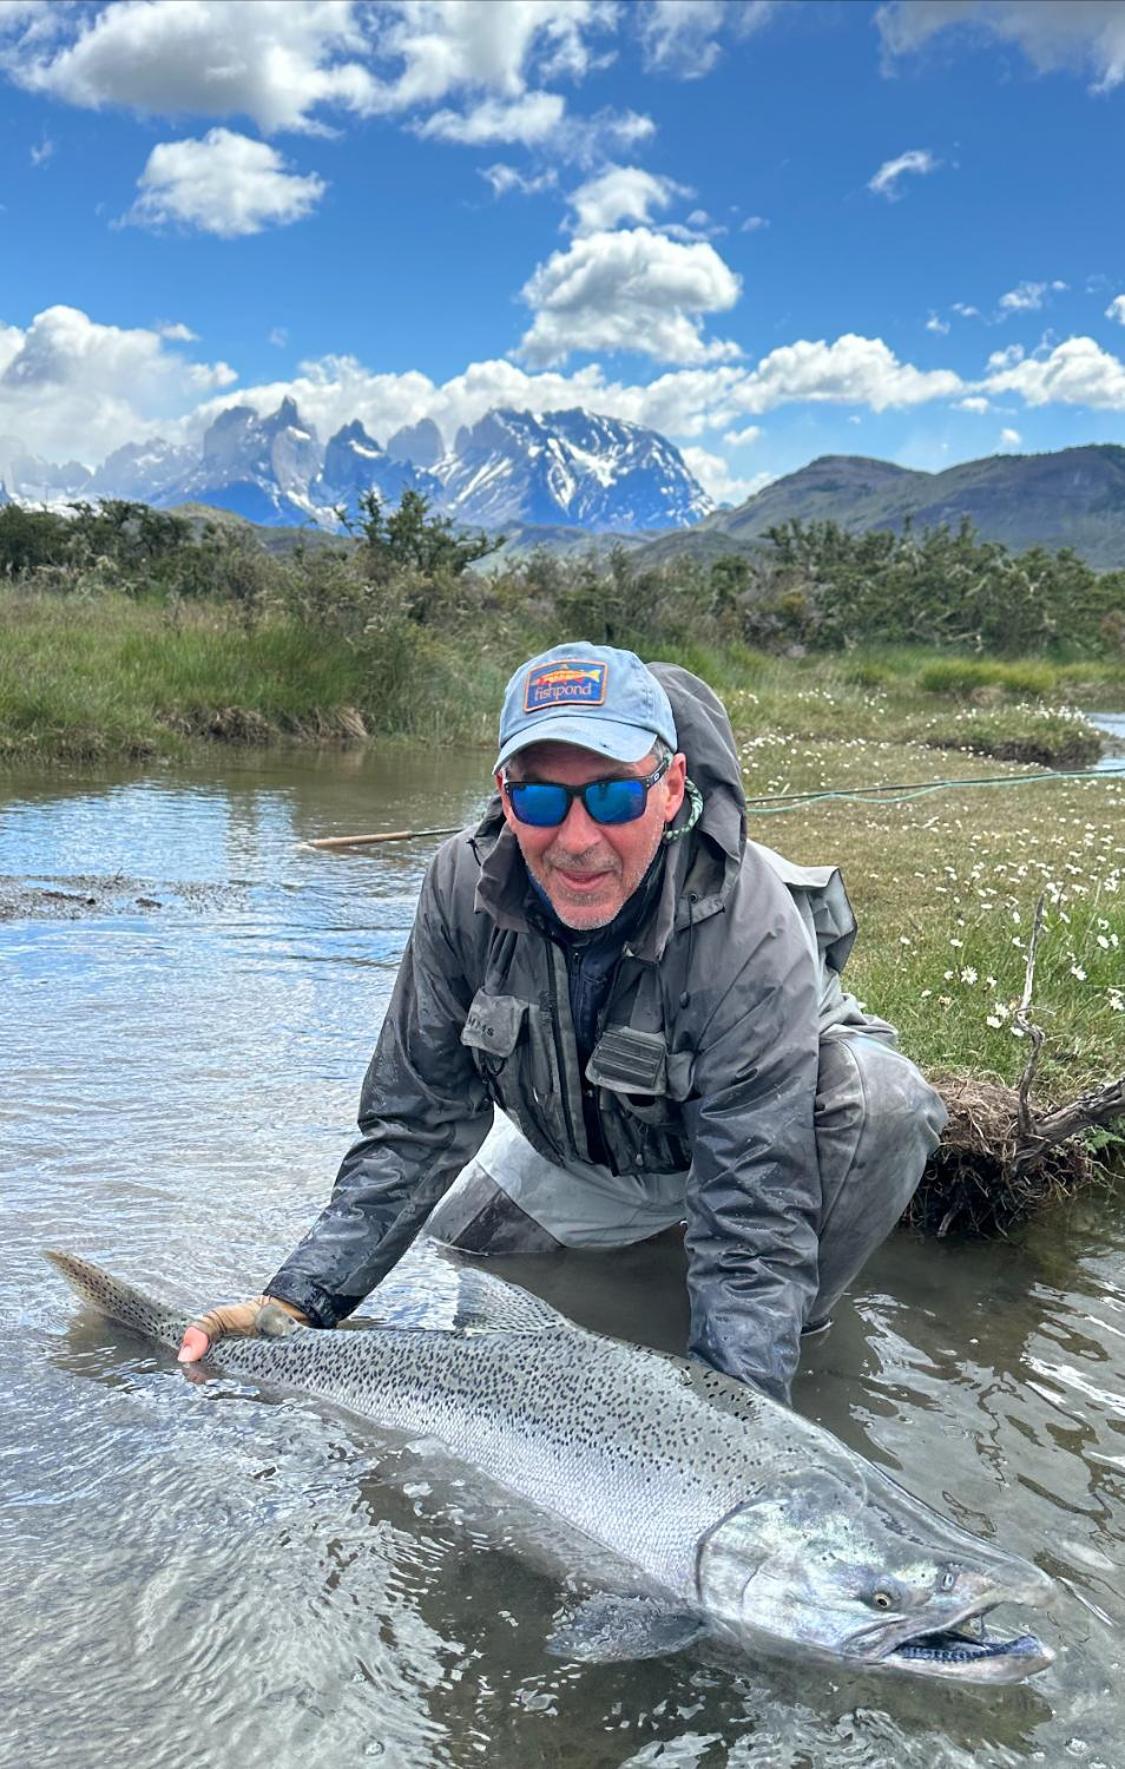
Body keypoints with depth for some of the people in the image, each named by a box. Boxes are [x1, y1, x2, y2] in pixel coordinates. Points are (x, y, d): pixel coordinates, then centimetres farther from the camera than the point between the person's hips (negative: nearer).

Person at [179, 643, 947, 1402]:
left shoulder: (753, 932, -39)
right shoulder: (464, 884, -26)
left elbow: (752, 1221, -39)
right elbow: (413, 1127, -19)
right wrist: (298, 1302, -29)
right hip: (574, 1149, 5)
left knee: (878, 1099, -34)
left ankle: (797, 1326, -5)